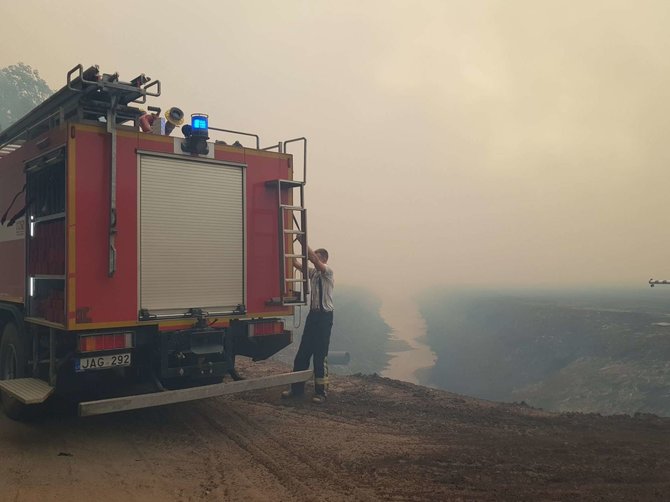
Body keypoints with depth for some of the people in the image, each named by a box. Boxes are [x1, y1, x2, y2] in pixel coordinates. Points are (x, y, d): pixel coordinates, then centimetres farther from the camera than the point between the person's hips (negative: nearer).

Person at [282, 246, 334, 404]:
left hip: (325, 316, -7)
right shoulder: (312, 272, 13)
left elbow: (314, 259, -24)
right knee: (302, 352, 9)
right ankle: (297, 388, 17)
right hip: (313, 314, 8)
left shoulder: (328, 271, -7)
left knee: (320, 355, -5)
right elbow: (296, 264, 2)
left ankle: (321, 391, 2)